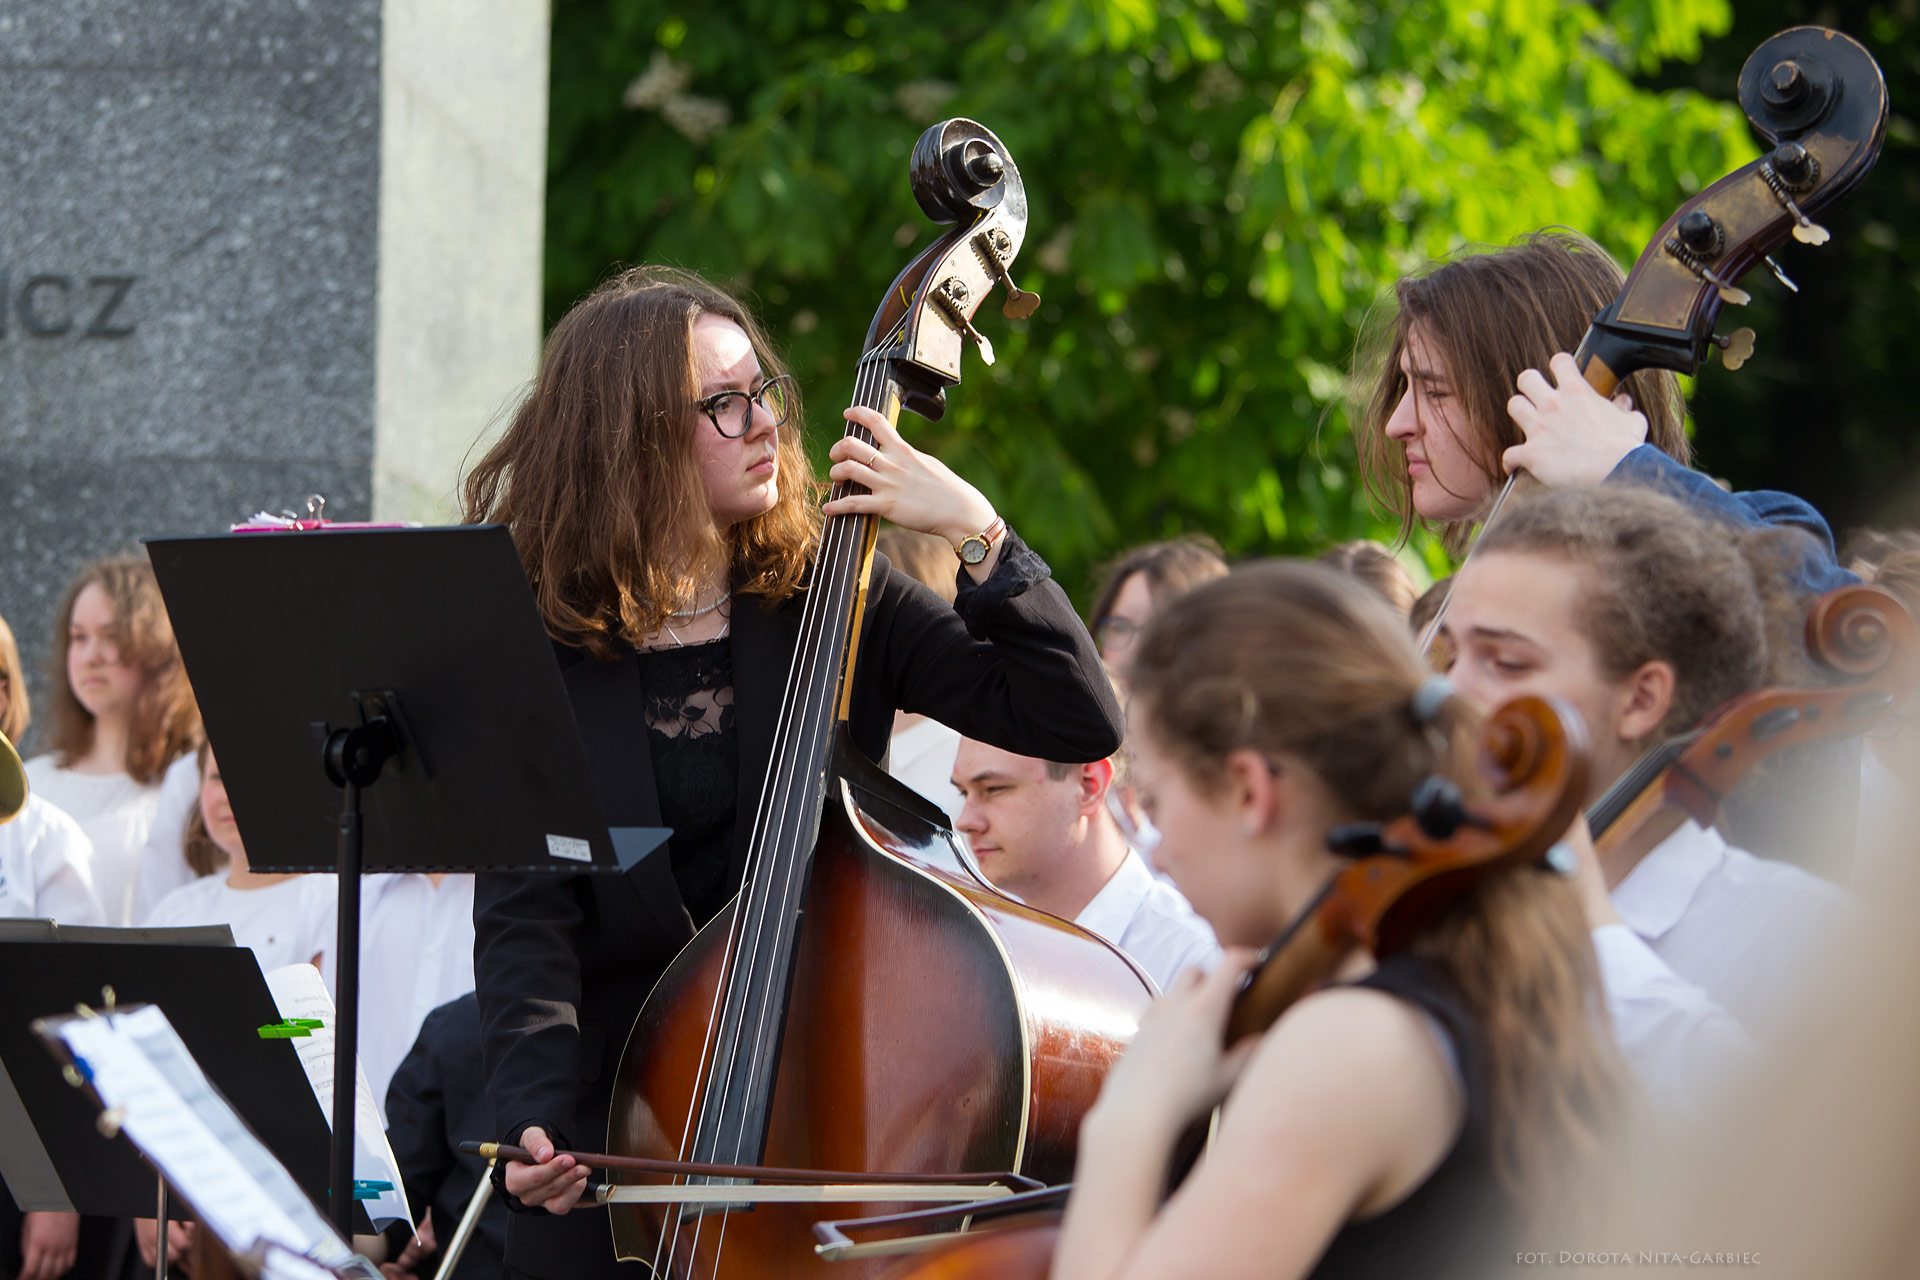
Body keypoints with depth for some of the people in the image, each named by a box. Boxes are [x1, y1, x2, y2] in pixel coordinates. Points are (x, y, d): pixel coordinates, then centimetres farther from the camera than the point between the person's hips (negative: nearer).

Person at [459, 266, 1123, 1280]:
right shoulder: (537, 654, -2)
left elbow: (1078, 722, -6)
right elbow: (522, 913, -9)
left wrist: (977, 532, -14)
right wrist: (535, 1113, -25)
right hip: (621, 1119, 0)